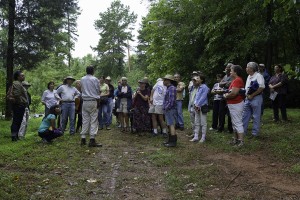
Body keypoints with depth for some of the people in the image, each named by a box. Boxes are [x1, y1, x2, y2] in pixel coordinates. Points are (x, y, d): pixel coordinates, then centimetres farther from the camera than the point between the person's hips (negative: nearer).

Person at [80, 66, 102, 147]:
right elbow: (98, 91, -1)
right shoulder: (95, 79, -5)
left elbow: (82, 90, 15)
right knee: (94, 120, -3)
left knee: (85, 120, 8)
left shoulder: (82, 79, 7)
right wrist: (98, 101, 7)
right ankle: (92, 140, -6)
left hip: (85, 101, 5)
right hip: (93, 101, -4)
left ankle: (83, 139, 8)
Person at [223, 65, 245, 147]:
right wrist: (227, 94, 0)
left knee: (238, 123, -6)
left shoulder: (237, 80, -19)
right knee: (234, 123, 17)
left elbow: (233, 93, -27)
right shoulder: (235, 80, 15)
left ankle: (241, 141, -1)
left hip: (236, 104, -11)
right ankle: (236, 139, 26)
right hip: (233, 104, 11)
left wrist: (226, 96, -10)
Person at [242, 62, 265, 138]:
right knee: (245, 115, 10)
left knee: (256, 117, 1)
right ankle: (242, 131, 18)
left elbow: (261, 88, -19)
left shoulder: (258, 76, -12)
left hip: (256, 98, -9)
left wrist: (252, 95, -16)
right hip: (248, 98, 9)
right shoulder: (249, 76, 15)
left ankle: (255, 133, 9)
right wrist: (246, 95, 6)